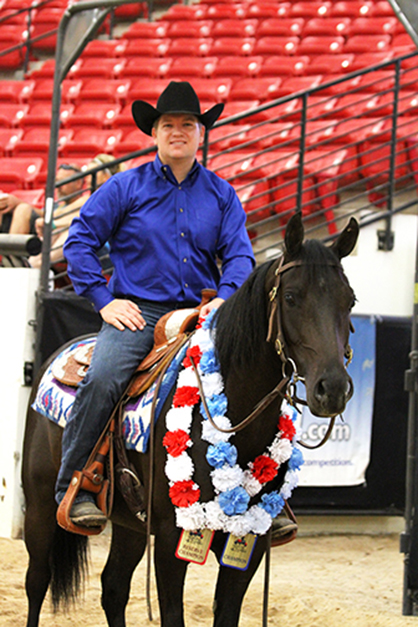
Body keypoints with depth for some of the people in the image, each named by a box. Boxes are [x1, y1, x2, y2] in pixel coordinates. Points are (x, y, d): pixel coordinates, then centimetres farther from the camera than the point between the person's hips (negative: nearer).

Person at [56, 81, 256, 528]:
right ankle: (73, 489, -20)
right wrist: (103, 299, -6)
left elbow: (239, 255, 9)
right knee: (101, 381, -29)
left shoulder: (221, 195, 12)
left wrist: (226, 297, -12)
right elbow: (80, 240, 4)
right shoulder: (126, 188, 4)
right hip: (136, 312, -2)